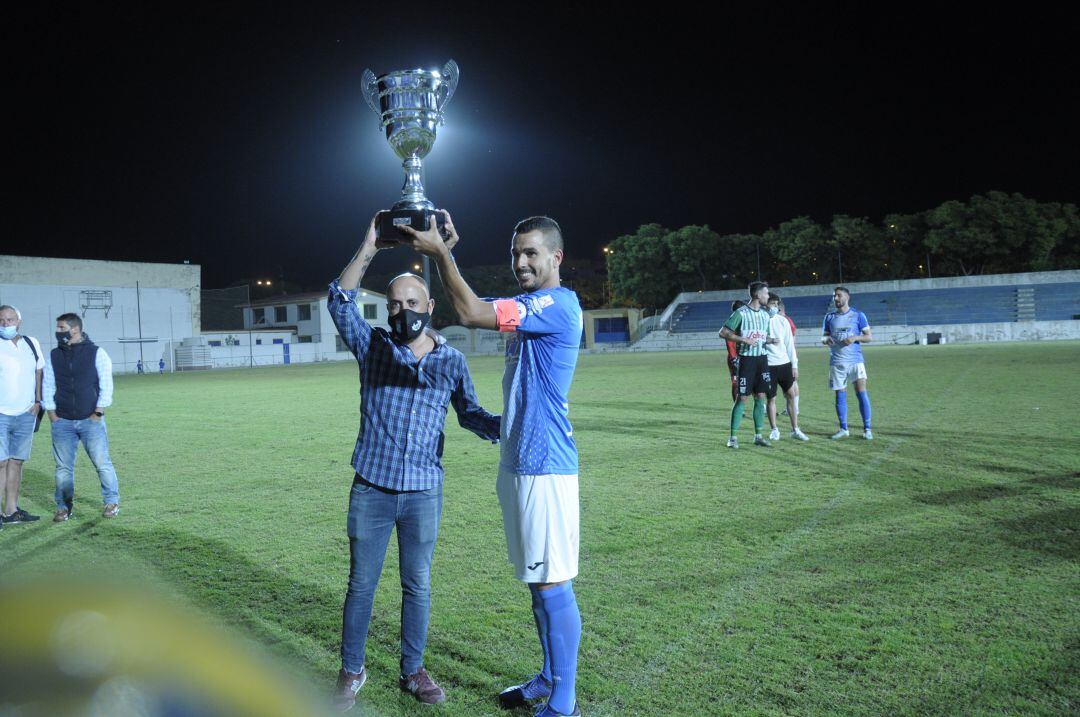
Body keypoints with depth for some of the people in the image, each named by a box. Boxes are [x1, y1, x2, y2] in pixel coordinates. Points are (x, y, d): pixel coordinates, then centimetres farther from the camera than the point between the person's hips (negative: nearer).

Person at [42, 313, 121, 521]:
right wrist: (52, 414, 3)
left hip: (91, 420, -3)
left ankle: (112, 503, 9)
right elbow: (48, 386, 11)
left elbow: (106, 384, -3)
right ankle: (63, 507, 17)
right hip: (62, 422, 3)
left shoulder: (96, 353, -2)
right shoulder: (53, 356, 8)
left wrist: (98, 413, -7)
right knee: (63, 467, 6)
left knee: (102, 463, -3)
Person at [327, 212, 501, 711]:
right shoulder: (372, 347, 3)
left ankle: (413, 670, 27)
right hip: (370, 491, 0)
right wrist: (369, 249, -15)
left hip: (423, 493, 0)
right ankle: (351, 673, 24)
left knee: (417, 586, 11)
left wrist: (505, 426, -10)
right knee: (361, 585, 8)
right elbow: (340, 302, -8)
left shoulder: (451, 361, 3)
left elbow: (469, 413, 9)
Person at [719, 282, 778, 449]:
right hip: (746, 359, -6)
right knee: (742, 398, -4)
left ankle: (758, 436, 15)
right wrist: (743, 340, -19)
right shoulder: (741, 313, -10)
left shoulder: (765, 314, 12)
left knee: (760, 397, 7)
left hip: (762, 358, 6)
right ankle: (733, 437, 4)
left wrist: (770, 340, 0)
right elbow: (723, 332, -11)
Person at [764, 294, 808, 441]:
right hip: (768, 364, -3)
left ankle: (795, 430, 11)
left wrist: (794, 365, 6)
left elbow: (789, 343, 9)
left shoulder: (783, 320, 6)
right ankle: (774, 430, 15)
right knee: (771, 398, 2)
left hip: (784, 363, 4)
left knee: (791, 394, 3)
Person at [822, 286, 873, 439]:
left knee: (861, 393, -7)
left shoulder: (858, 315, 1)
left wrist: (855, 338, -17)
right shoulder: (829, 317, 10)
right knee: (840, 396, 5)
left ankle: (867, 429, 0)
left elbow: (869, 337, 2)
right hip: (836, 362, 3)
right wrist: (826, 339, -10)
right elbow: (824, 337, 15)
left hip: (855, 360, -3)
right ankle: (843, 429, 15)